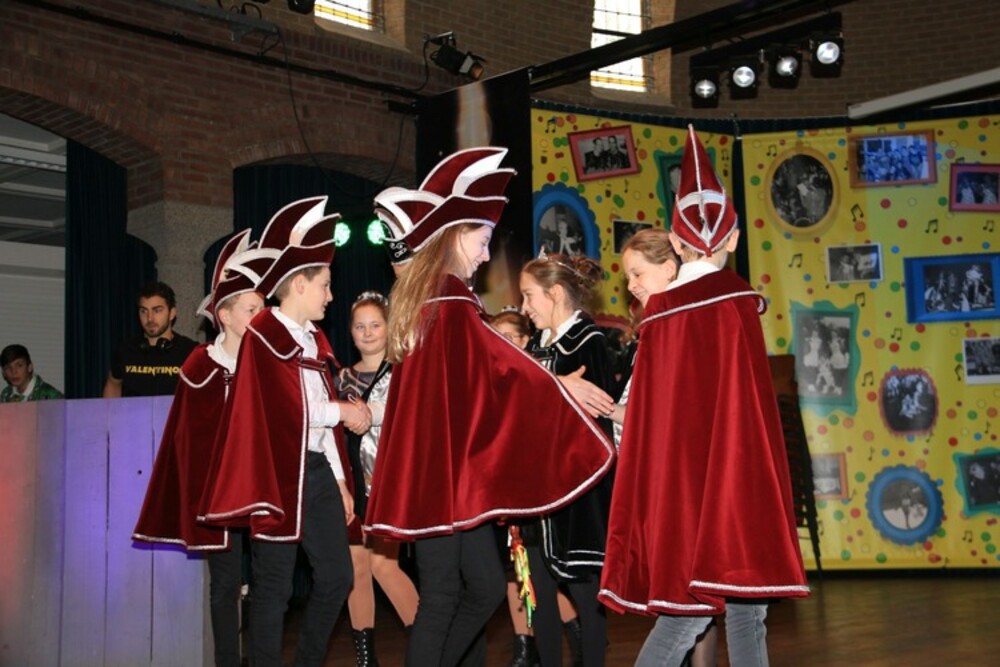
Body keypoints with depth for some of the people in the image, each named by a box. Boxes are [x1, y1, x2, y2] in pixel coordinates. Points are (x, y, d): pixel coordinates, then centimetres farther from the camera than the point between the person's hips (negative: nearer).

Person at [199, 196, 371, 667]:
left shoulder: (316, 340, 16)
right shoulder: (264, 334, -9)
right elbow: (290, 408, -18)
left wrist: (341, 481, 15)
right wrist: (345, 410, -5)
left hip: (317, 469, 8)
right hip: (279, 472, -8)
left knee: (337, 575, 9)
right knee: (274, 586, 1)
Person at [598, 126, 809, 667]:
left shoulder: (656, 310, 5)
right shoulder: (738, 300, -6)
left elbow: (648, 409, 7)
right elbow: (749, 398, -10)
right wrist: (758, 477, -4)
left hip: (675, 473, 5)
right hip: (729, 470, -5)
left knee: (691, 598, 14)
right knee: (741, 598, 3)